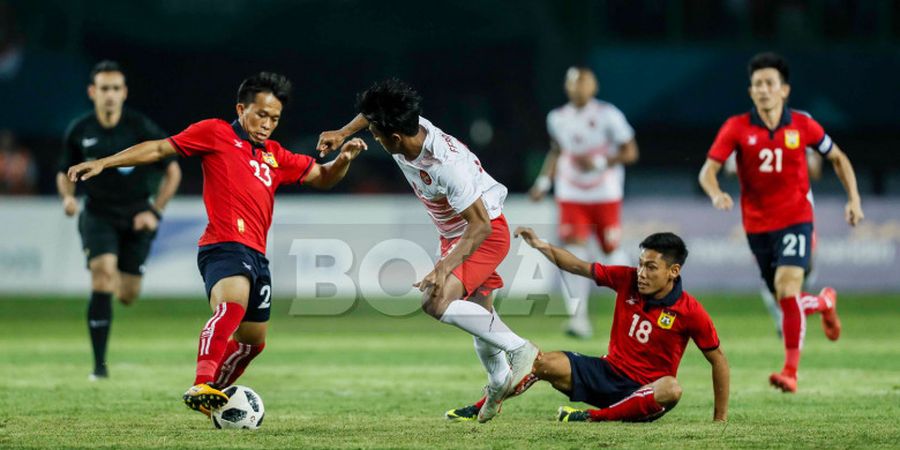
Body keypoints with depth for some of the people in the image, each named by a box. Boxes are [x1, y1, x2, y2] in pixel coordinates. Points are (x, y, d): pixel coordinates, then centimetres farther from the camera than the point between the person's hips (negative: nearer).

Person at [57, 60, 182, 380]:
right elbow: (65, 173, 11)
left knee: (128, 295, 0)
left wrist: (155, 212, -8)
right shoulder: (79, 132, -4)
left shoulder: (142, 128, -10)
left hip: (136, 217, 0)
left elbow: (172, 172, -1)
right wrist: (68, 197, -11)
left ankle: (123, 282, 43)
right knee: (103, 274, -23)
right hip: (98, 213, 0)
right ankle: (99, 363, -18)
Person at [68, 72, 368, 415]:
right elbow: (160, 149, 5)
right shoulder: (216, 133, 5)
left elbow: (321, 178, 27)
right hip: (225, 246, -8)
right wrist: (103, 163, -1)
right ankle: (202, 385, -50)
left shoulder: (276, 157, 22)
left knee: (253, 340, 17)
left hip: (256, 255, 8)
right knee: (232, 304, -35)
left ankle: (213, 396, 36)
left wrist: (343, 159, 5)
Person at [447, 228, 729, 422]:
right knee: (542, 362, -15)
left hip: (643, 391, -4)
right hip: (608, 372, 4)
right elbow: (579, 267, 1)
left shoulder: (690, 312, -15)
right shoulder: (627, 280, -4)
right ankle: (480, 409, -5)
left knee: (671, 389, -41)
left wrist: (720, 417, -6)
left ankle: (592, 417, -36)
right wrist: (542, 247, -15)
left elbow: (717, 359, -6)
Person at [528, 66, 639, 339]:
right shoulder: (558, 118, 4)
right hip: (571, 196, 2)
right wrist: (544, 181, 11)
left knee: (612, 250, 7)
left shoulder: (608, 116, -9)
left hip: (605, 194, -2)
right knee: (573, 252, -13)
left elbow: (630, 152, -7)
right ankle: (578, 317, -16)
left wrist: (599, 163, -20)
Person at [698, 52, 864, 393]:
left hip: (796, 219, -2)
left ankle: (790, 372, -15)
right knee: (786, 301, 10)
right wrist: (716, 195, -32)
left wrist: (854, 199, 4)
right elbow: (708, 171, -11)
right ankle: (824, 303, 47)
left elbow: (838, 158, 12)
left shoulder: (802, 125, -3)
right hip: (757, 226, 2)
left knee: (787, 290, -22)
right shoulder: (737, 128, -5)